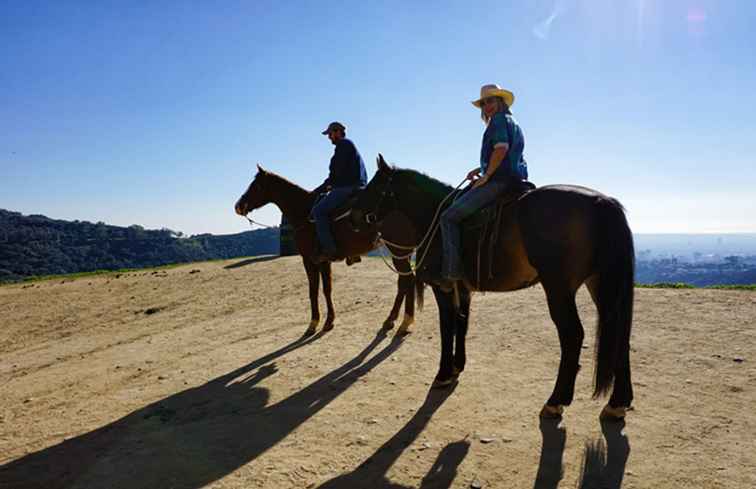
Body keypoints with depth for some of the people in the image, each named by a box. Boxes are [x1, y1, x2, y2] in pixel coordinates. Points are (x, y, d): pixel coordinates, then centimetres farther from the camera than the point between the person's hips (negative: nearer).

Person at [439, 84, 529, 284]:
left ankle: (451, 271, -18)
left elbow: (501, 149, -22)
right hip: (514, 181, 11)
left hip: (498, 181, -11)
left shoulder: (499, 119, -6)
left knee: (449, 217, -12)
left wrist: (486, 176, -16)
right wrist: (481, 168, 22)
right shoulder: (514, 124, 25)